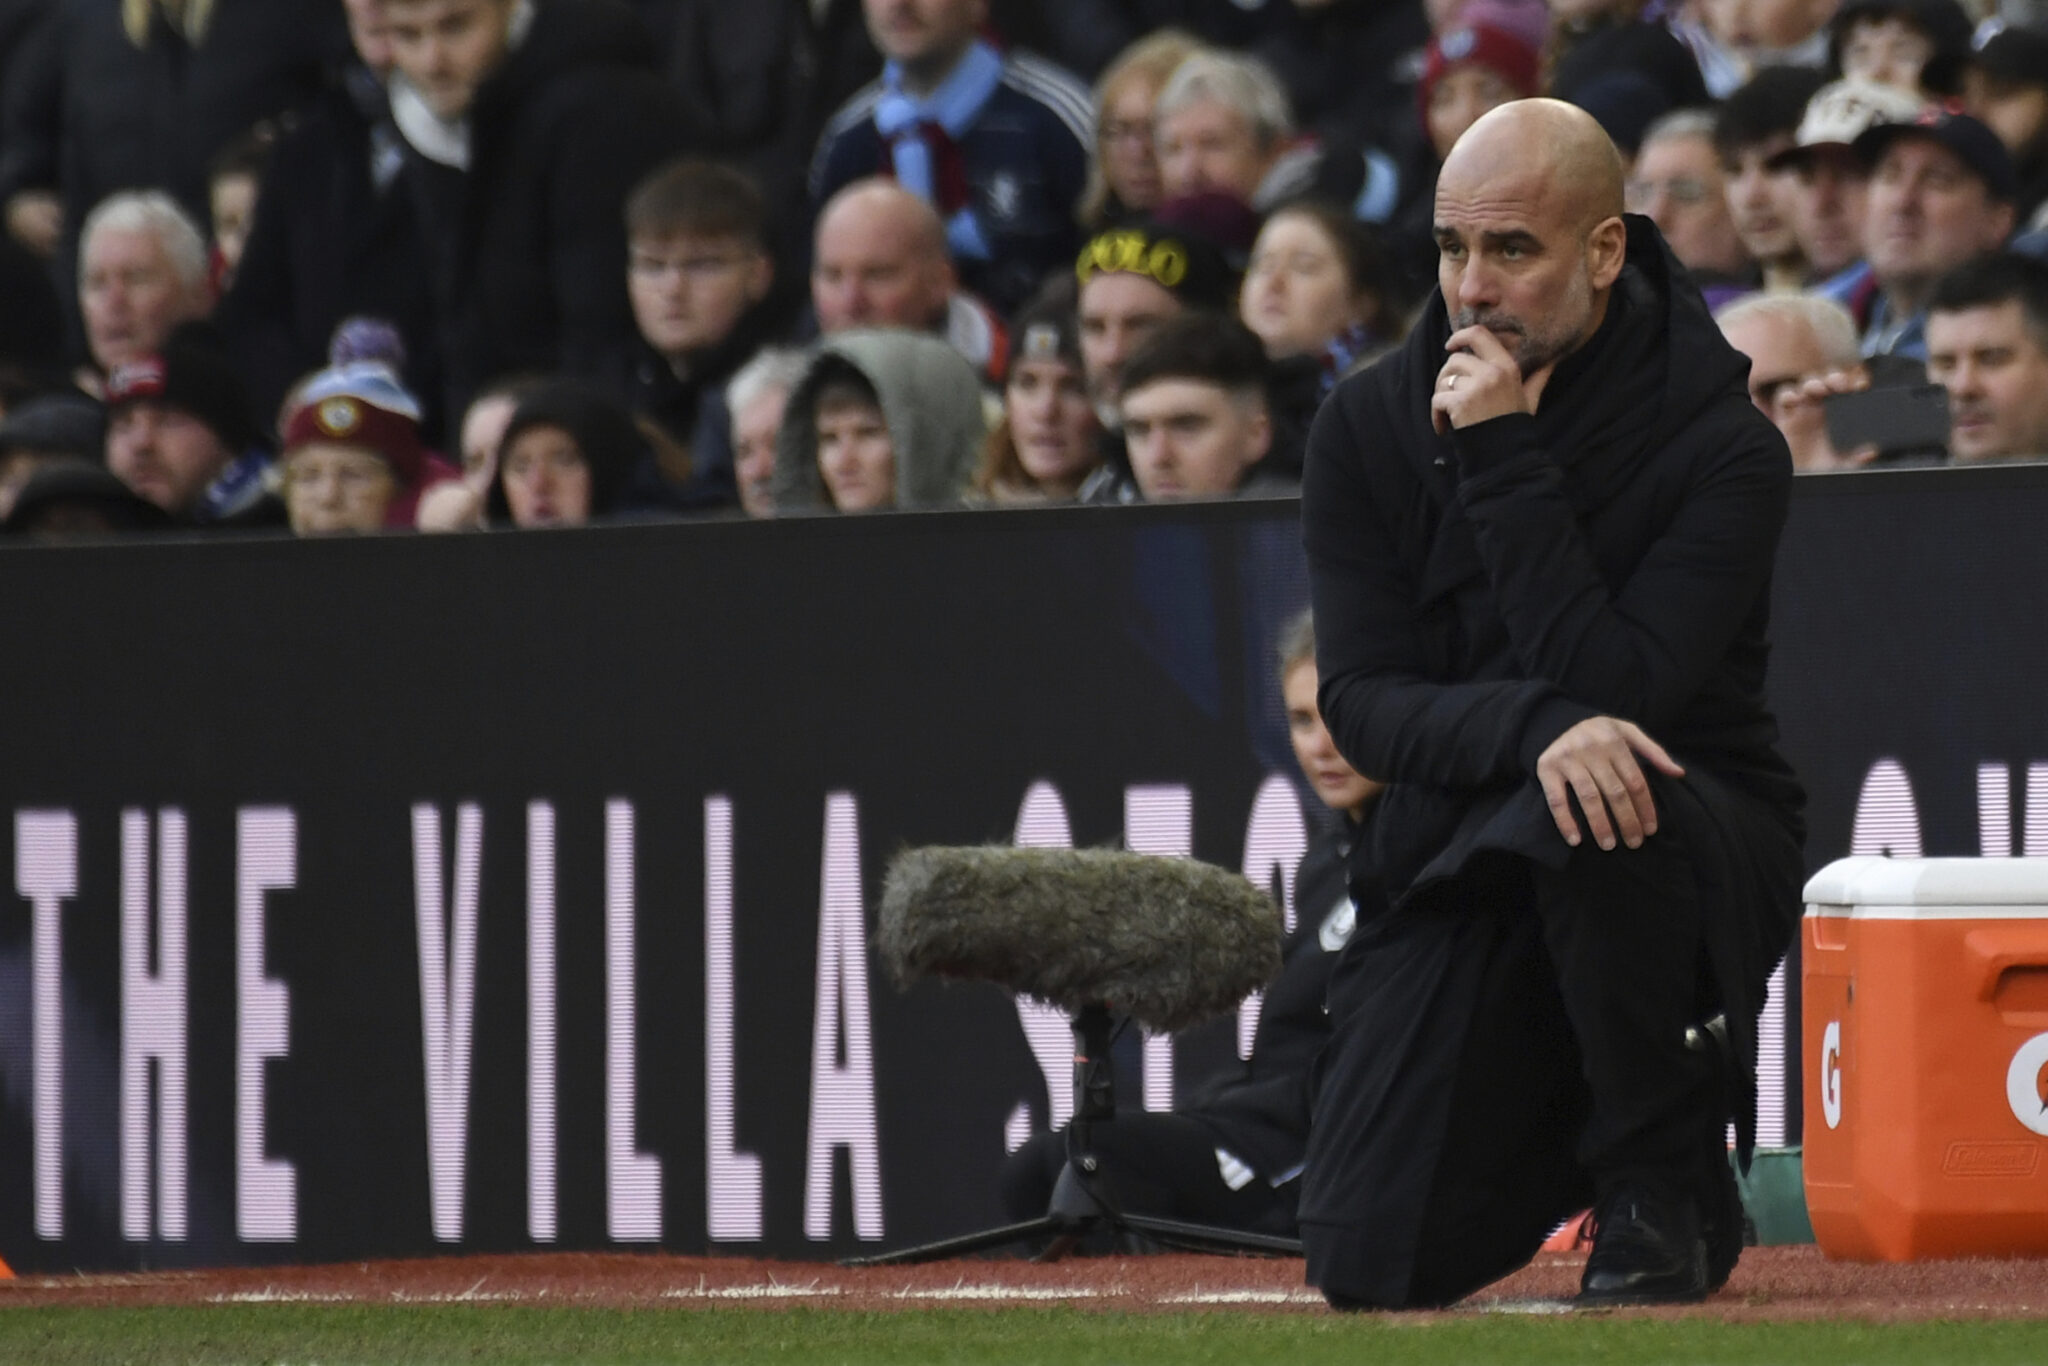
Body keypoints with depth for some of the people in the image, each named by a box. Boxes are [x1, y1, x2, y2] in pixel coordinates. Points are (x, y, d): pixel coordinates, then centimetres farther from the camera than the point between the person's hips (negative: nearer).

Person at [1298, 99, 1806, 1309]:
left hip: (1703, 858, -3)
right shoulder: (1372, 427, -2)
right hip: (1466, 870, 3)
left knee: (1577, 820, -41)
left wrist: (1507, 462, -25)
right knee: (1371, 1265, -12)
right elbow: (1363, 705, -10)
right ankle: (1571, 1133, 23)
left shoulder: (1723, 448, -14)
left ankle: (1671, 1186, -16)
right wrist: (1534, 729, -31)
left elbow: (1612, 690, -25)